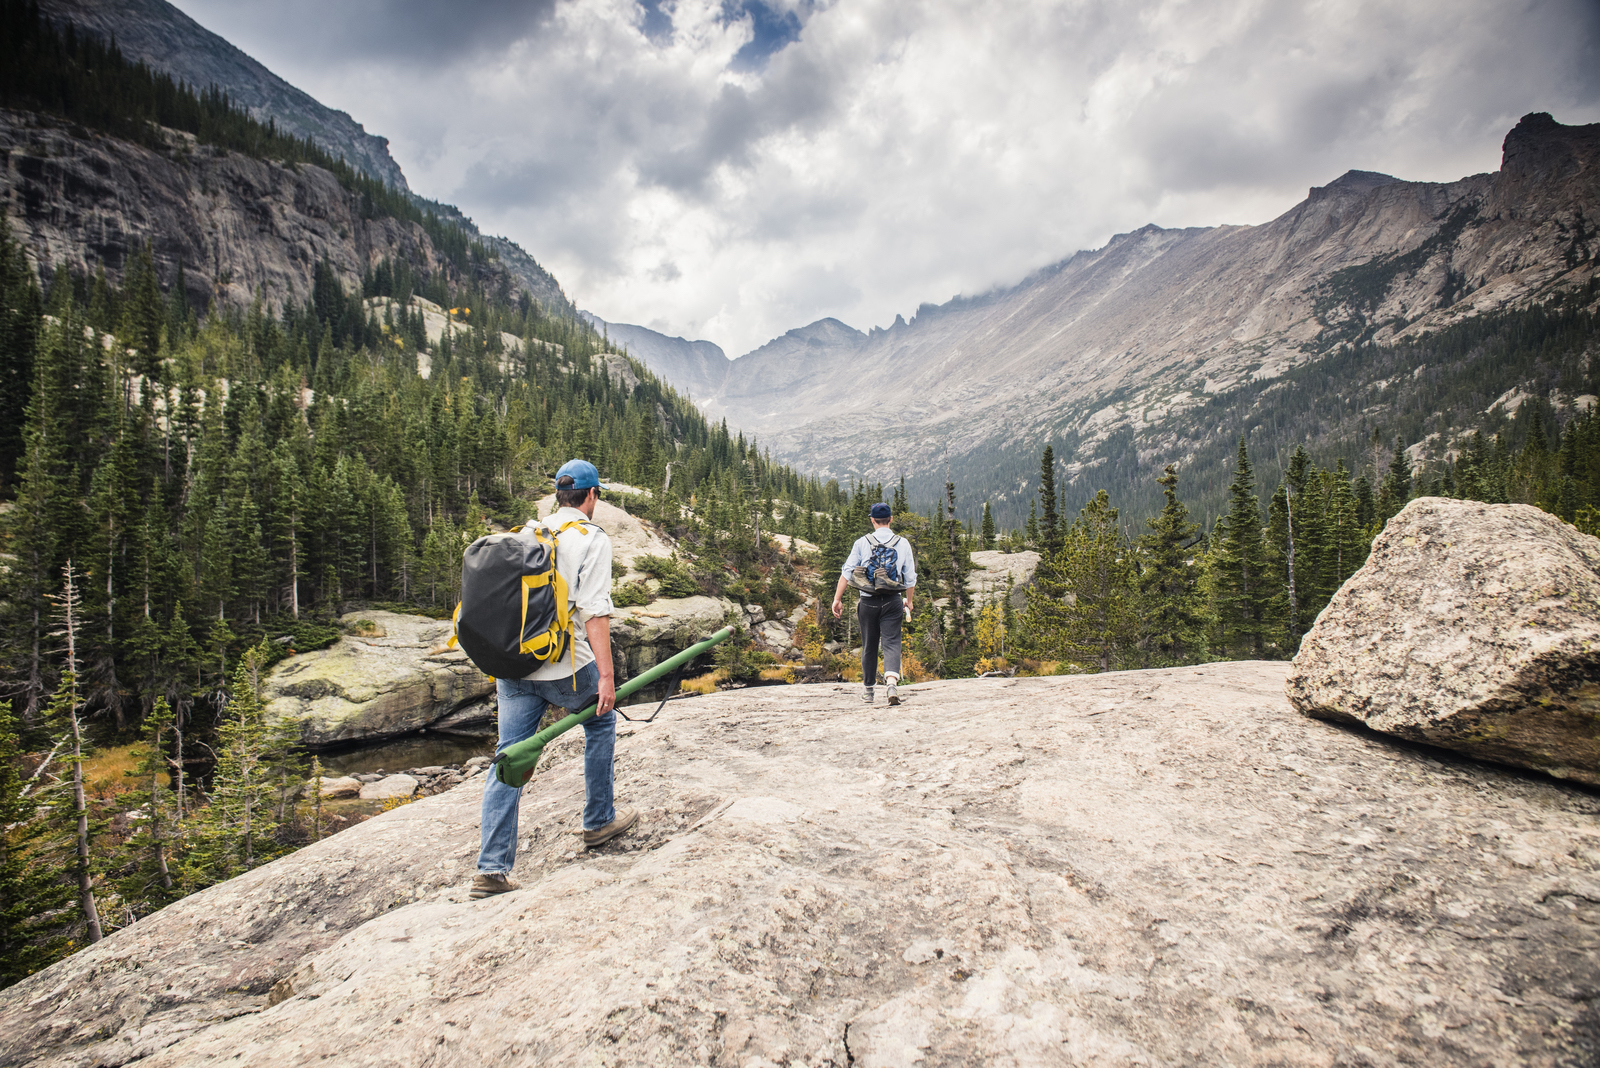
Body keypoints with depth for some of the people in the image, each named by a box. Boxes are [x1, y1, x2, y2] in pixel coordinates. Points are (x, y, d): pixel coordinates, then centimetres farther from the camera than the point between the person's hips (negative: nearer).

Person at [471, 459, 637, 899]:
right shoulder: (592, 538, -6)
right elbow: (594, 611, -16)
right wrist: (606, 675, -17)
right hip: (565, 664, -5)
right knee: (601, 721, 21)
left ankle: (492, 869, 8)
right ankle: (599, 821, 30)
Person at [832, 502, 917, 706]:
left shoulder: (862, 543, 0)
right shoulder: (903, 543, 3)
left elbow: (847, 572, -3)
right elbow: (910, 577, 7)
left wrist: (837, 599, 0)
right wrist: (909, 601, 21)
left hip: (868, 601, 0)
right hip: (892, 601, 0)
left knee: (869, 646, 13)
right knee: (891, 643, -1)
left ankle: (868, 690, 26)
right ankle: (892, 682, -25)